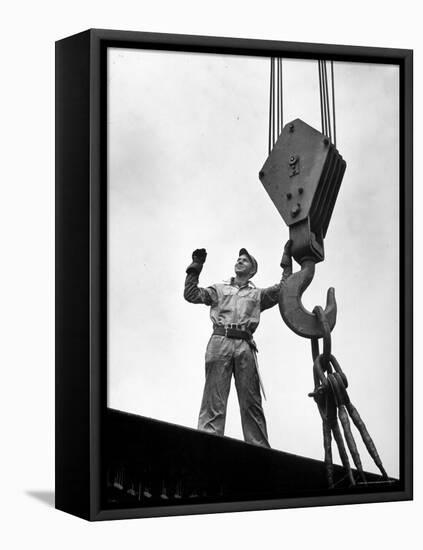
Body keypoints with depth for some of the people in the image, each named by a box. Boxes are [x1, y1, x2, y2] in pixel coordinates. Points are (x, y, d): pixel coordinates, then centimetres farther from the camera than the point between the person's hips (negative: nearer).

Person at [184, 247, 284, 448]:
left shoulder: (257, 294, 27)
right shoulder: (219, 289, 26)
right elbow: (191, 294, 16)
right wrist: (195, 268, 11)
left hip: (244, 345, 1)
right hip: (220, 342, -1)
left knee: (251, 401, -5)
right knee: (214, 398, -12)